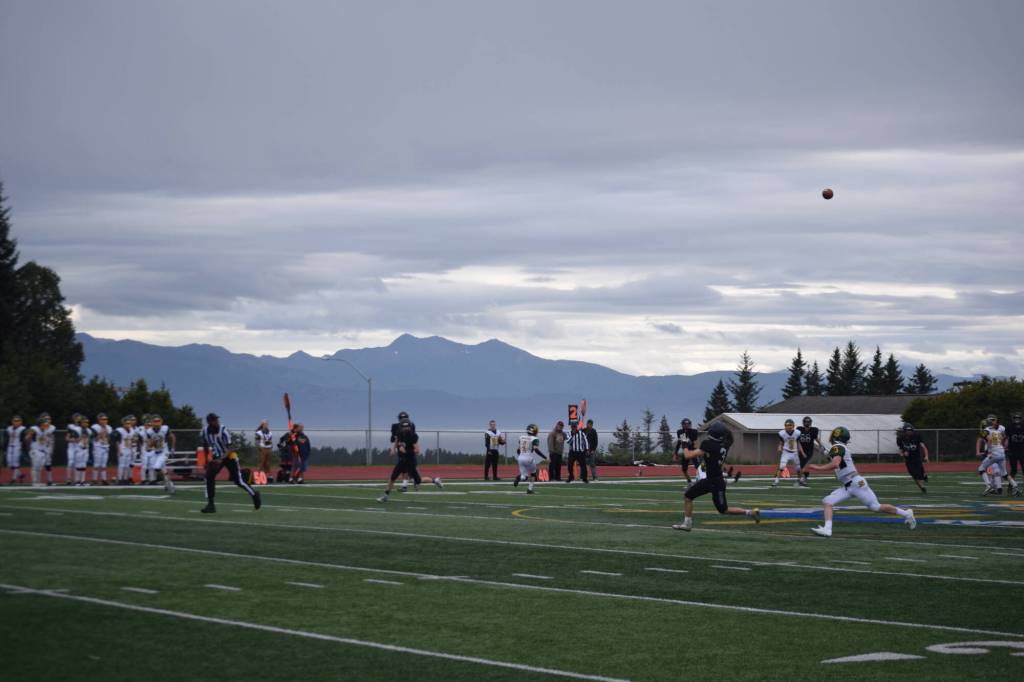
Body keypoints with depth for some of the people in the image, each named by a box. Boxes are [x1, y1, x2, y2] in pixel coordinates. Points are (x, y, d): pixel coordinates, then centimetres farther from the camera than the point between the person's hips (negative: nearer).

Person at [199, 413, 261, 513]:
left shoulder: (224, 431, -24)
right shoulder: (204, 432, -10)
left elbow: (230, 449, -23)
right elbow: (205, 446, 10)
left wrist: (221, 459, -36)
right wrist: (206, 461, 10)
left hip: (229, 457, -4)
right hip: (216, 458, 4)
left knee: (238, 481, -5)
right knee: (209, 477, -16)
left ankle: (254, 495, 20)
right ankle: (210, 505, -10)